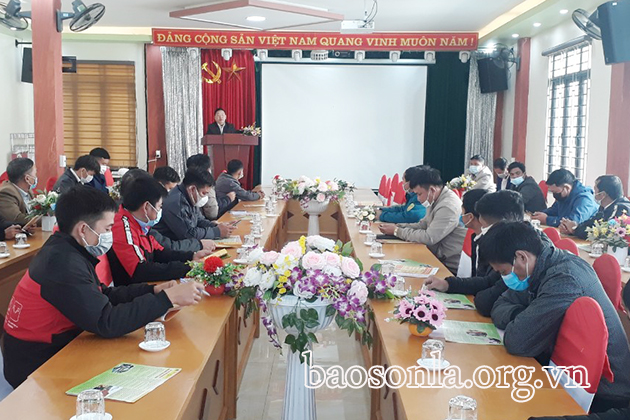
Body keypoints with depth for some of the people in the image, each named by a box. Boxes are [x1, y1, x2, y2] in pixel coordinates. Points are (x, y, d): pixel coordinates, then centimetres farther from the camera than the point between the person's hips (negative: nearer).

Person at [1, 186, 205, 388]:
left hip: (51, 350, 8)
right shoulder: (63, 264, -26)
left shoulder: (65, 250, 3)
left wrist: (152, 290, -1)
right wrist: (167, 297, -25)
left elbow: (102, 295, 9)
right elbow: (106, 323, -28)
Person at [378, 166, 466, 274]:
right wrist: (398, 226, 0)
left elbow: (429, 238, -24)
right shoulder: (435, 201, 7)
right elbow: (423, 224, 15)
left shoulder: (448, 206, -23)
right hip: (439, 258, 8)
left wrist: (397, 231, -14)